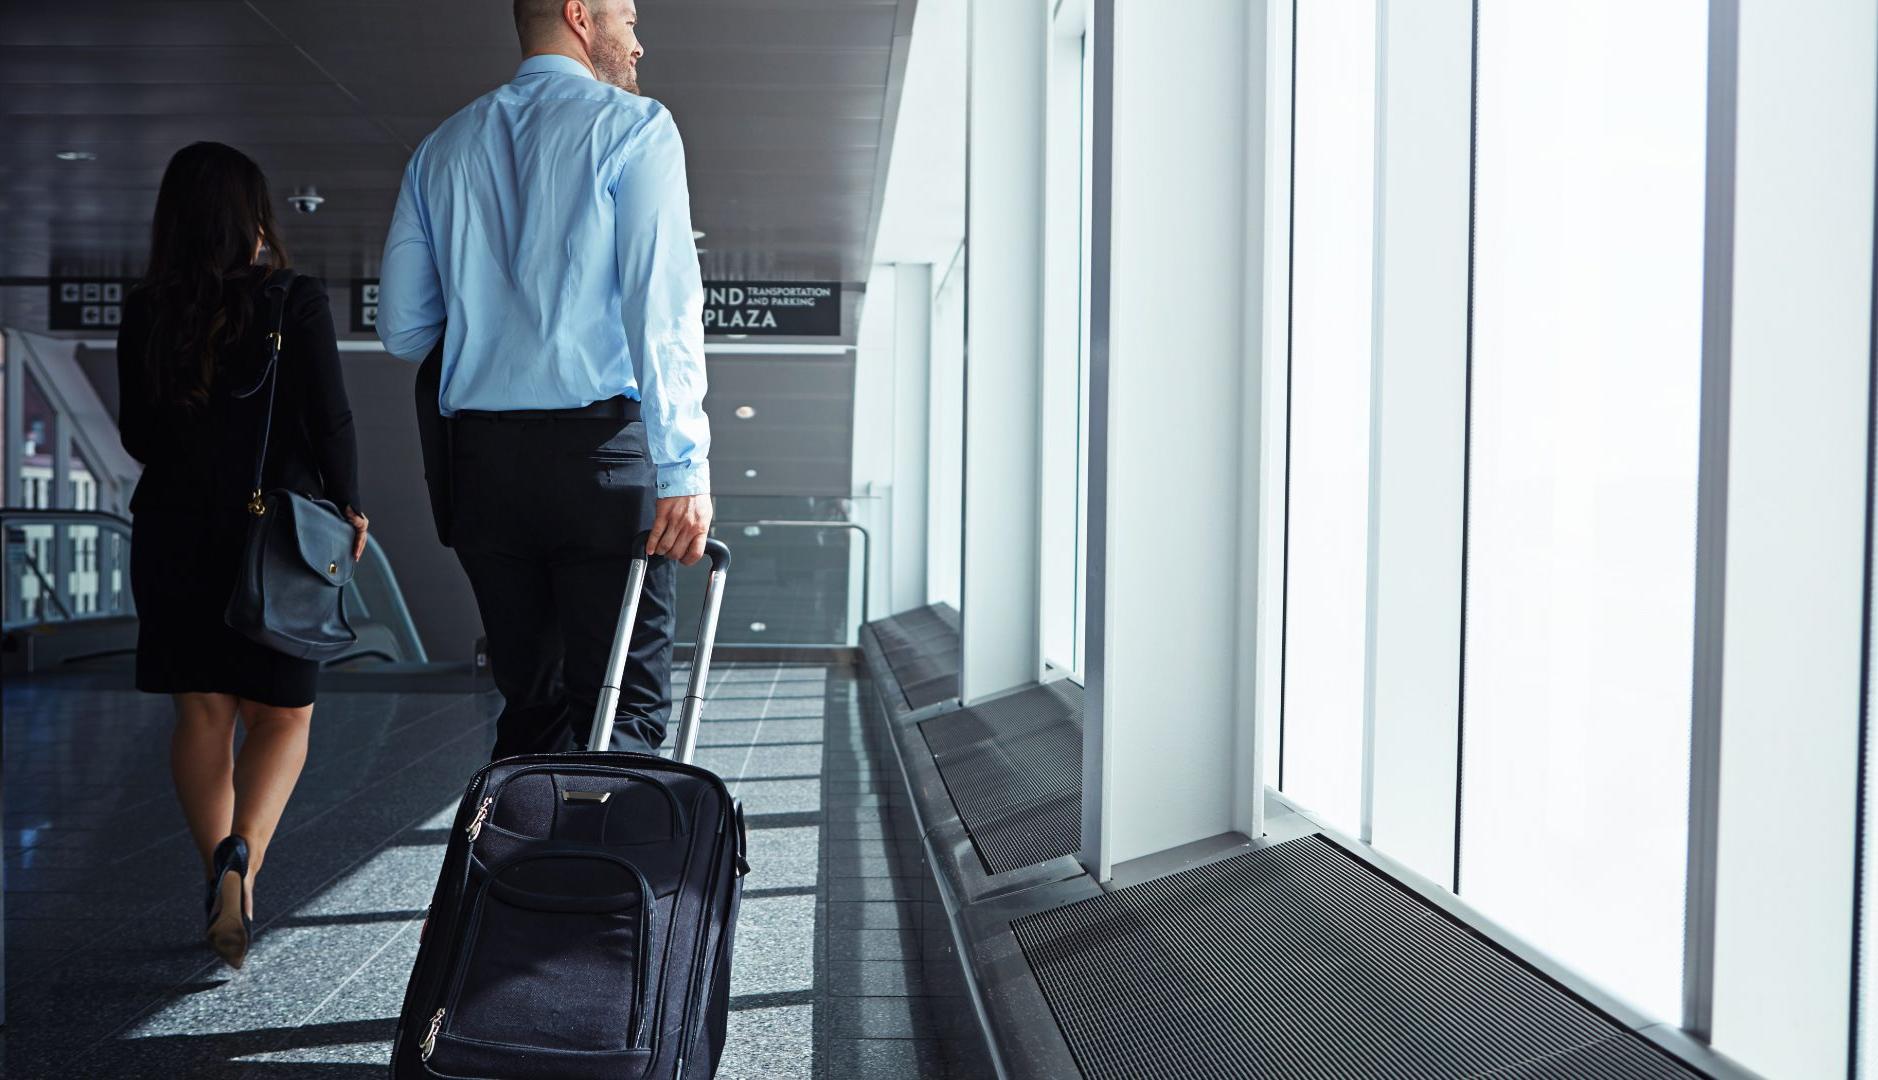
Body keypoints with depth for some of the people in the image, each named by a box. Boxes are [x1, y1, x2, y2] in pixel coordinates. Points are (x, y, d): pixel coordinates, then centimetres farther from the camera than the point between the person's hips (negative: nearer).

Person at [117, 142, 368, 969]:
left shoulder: (145, 313, 0)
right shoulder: (296, 302, -10)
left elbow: (136, 436, 7)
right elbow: (329, 421, -11)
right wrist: (349, 505, 5)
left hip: (175, 534, 3)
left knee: (202, 713, 11)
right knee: (282, 713, 10)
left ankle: (224, 895, 16)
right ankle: (242, 850, -14)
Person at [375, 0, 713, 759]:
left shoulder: (443, 148, 16)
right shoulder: (632, 127, 0)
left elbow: (400, 330, 14)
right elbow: (662, 305, -11)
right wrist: (685, 468, -14)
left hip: (481, 458, 6)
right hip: (603, 449, -5)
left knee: (532, 705, 13)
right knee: (625, 712, -2)